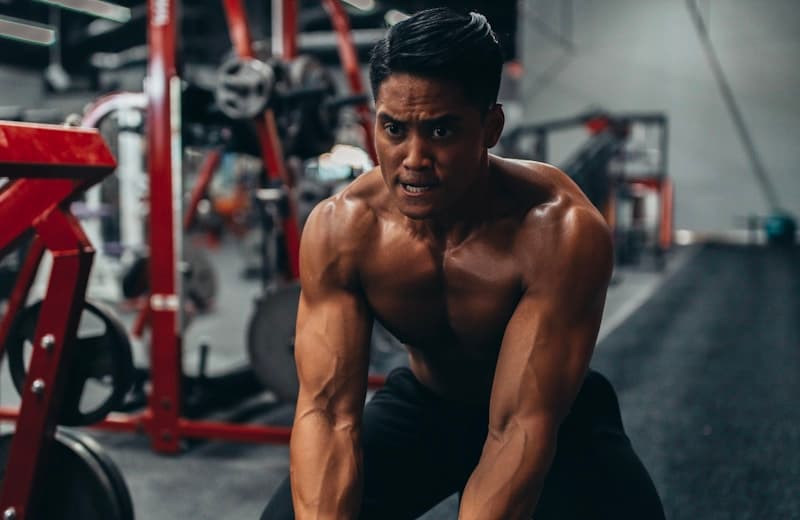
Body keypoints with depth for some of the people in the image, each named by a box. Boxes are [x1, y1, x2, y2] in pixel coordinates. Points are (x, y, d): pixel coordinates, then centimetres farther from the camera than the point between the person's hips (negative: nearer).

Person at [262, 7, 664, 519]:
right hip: (424, 404, 3)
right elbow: (327, 408, -27)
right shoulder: (340, 229, -24)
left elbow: (523, 428, -36)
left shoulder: (561, 230, -34)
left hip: (554, 416, -2)